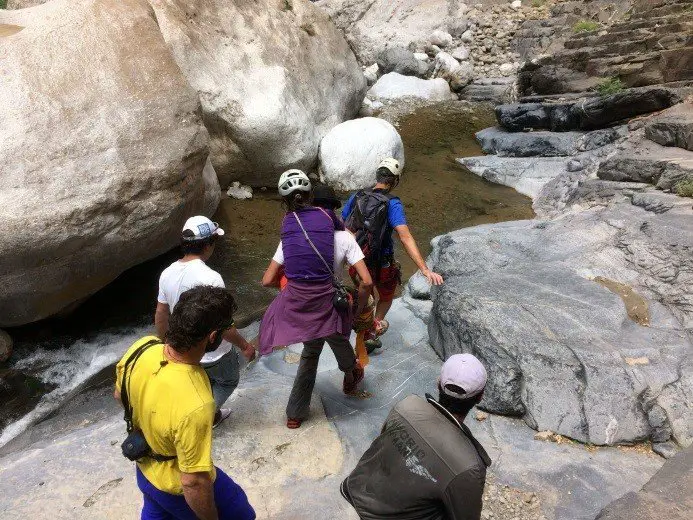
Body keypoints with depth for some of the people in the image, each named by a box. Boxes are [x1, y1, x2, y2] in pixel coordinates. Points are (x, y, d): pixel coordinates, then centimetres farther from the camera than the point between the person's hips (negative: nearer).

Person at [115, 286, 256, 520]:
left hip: (144, 468, 6)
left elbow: (120, 395, -1)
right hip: (178, 487, -6)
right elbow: (193, 483, -31)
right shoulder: (194, 405, -45)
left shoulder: (141, 347, -24)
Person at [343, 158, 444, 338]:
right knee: (386, 296, 30)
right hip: (382, 264, -4)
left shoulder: (356, 197, -7)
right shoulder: (392, 204, -22)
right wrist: (425, 270, -38)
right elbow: (405, 237, -33)